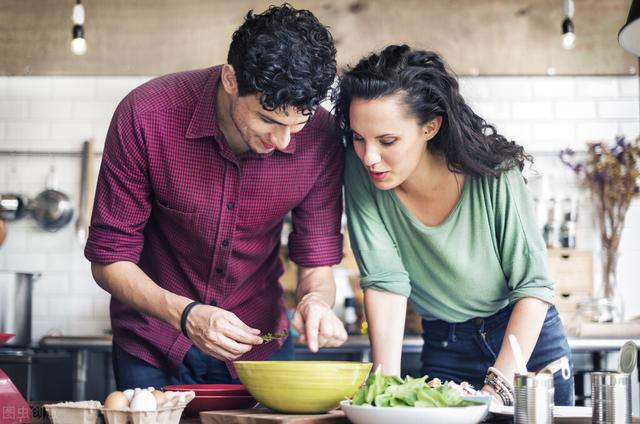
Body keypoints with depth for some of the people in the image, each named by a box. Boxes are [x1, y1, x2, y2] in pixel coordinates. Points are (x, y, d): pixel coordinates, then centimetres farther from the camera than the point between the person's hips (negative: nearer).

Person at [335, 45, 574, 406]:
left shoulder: (493, 172, -25)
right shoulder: (361, 173, -19)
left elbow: (534, 286, -21)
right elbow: (384, 281, -22)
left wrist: (498, 388, -29)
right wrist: (387, 383, -31)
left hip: (529, 337, -1)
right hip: (443, 346, 2)